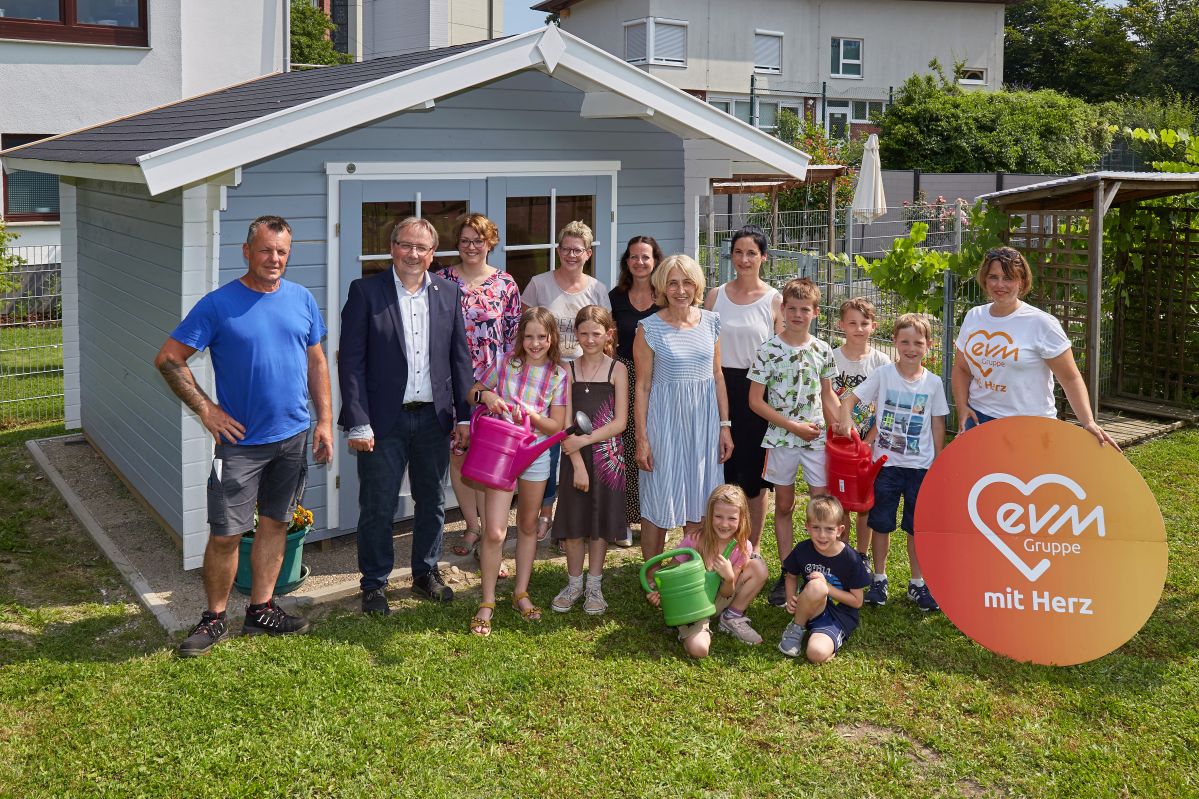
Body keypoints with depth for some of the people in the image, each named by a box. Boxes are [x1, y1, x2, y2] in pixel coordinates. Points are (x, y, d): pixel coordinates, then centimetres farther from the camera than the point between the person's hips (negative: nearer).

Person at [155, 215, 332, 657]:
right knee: (225, 534, -2)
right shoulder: (218, 304, -9)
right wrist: (207, 410, -10)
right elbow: (168, 359, -7)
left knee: (274, 524, 12)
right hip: (241, 439, -4)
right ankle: (215, 618, 14)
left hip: (293, 437, 4)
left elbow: (316, 363, 12)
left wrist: (325, 420, 5)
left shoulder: (302, 300, 5)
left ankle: (261, 610, 24)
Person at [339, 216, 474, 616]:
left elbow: (460, 358, 8)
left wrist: (464, 416, 4)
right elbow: (351, 360, -8)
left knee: (432, 502, 15)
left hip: (433, 418, 4)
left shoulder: (448, 293, 5)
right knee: (377, 508, 4)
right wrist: (358, 423, -14)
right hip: (384, 419, -4)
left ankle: (426, 573, 33)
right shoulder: (365, 291, -5)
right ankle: (374, 584, 21)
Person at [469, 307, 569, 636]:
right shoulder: (506, 364, -1)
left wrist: (532, 416, -21)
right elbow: (473, 393, 9)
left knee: (528, 526, 16)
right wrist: (486, 396, -13)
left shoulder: (558, 375, -1)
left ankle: (521, 593, 30)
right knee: (494, 532, -8)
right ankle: (487, 602, 4)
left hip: (536, 453, 2)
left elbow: (556, 425, -3)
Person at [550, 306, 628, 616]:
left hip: (607, 456, -1)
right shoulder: (569, 370, 0)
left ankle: (594, 586, 21)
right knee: (573, 520, 6)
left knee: (600, 520, 7)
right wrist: (578, 464, -11)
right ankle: (574, 583, 22)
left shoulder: (617, 370, -3)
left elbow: (619, 422, -7)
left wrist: (584, 440, -14)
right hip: (575, 455, 1)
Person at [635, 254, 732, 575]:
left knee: (697, 506, 10)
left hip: (704, 420, 4)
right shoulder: (649, 327, -5)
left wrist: (724, 426, 7)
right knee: (658, 506, 3)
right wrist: (642, 438, -8)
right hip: (664, 419, -3)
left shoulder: (710, 322, 5)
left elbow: (717, 376, 11)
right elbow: (642, 386, -5)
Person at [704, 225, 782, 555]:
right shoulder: (715, 296, 5)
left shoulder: (774, 300, -1)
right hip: (721, 387, 2)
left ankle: (753, 547, 21)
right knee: (720, 468, 5)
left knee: (754, 472, 6)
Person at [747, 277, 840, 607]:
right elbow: (755, 400, -8)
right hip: (781, 439, -2)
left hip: (816, 438, 2)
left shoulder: (822, 350, 2)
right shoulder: (768, 351, -8)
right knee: (784, 505, 9)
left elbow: (828, 395, 12)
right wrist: (793, 425, -12)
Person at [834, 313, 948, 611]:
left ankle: (917, 583, 22)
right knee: (881, 524, 9)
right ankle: (879, 579, 24)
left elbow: (938, 424, 6)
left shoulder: (933, 382, -1)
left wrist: (938, 463, 7)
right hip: (886, 462, -1)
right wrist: (846, 419, -27)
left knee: (917, 527, 9)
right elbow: (850, 398, -6)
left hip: (920, 465, 1)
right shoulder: (883, 374, -5)